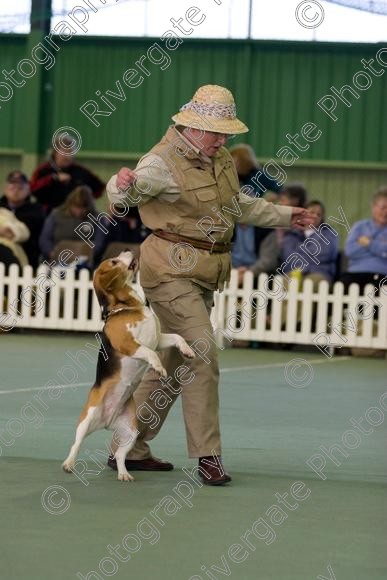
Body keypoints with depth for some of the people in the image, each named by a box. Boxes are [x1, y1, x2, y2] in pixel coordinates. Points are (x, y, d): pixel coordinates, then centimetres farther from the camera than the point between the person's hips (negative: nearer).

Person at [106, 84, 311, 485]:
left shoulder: (221, 160, 12)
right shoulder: (164, 161, -14)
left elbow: (239, 206, 29)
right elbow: (124, 193, -30)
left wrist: (283, 216, 36)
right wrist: (124, 184, -53)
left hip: (206, 273, 9)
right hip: (172, 269, -9)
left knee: (173, 361, 12)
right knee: (202, 355, -15)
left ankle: (129, 449, 21)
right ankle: (206, 455, -11)